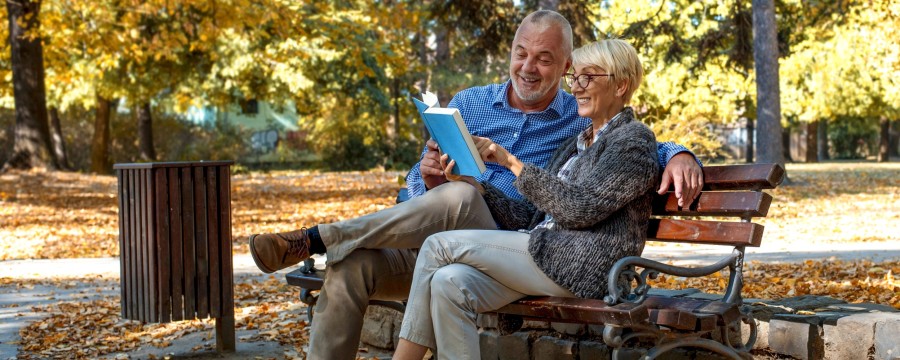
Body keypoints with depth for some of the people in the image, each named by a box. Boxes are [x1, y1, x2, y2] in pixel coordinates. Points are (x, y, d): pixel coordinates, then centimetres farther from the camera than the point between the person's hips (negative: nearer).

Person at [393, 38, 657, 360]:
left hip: (583, 266, -8)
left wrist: (513, 162, -13)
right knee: (449, 282, -22)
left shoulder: (634, 140, -2)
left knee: (439, 246, -15)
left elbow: (579, 208, -15)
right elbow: (530, 217, 16)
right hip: (543, 254, 8)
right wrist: (475, 185, 2)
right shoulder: (575, 145, 24)